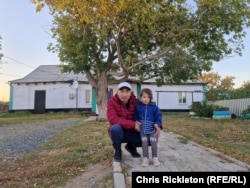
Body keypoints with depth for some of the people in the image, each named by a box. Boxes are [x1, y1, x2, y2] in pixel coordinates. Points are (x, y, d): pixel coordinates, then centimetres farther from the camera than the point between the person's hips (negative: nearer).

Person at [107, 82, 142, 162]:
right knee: (115, 128, -37)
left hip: (131, 133, 3)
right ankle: (117, 150, -5)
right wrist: (133, 124, -31)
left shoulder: (136, 102, -7)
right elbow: (112, 119, -28)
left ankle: (131, 146, 15)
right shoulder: (112, 102, -15)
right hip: (118, 133, -3)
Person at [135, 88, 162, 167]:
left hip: (152, 128, 0)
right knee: (144, 143, 3)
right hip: (142, 129, 0)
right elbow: (135, 116, 9)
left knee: (153, 142, 2)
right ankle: (145, 158, 15)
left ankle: (155, 158, 18)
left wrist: (157, 124, -11)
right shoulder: (138, 106, 0)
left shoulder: (154, 107, -2)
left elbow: (158, 116, 1)